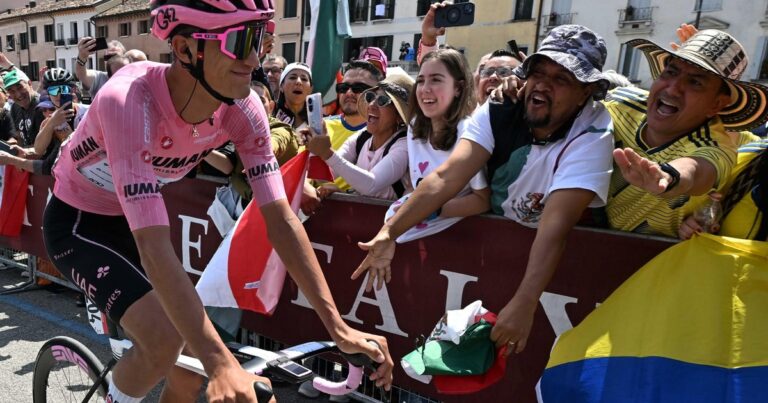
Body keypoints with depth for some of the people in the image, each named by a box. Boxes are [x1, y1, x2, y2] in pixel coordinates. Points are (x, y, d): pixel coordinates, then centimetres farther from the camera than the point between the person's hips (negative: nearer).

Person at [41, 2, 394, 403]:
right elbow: (154, 248, -42)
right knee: (164, 340, -25)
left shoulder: (241, 108, -22)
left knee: (192, 367, 2)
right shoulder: (128, 101, -38)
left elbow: (280, 219, -23)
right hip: (77, 223, -4)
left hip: (128, 221, 5)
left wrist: (338, 327, -26)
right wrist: (221, 363, -46)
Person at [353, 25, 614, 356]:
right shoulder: (498, 110, -17)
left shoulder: (592, 137, -24)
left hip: (561, 255, -3)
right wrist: (390, 232, -36)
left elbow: (555, 226, -36)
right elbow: (447, 178, -26)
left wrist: (523, 303, -46)